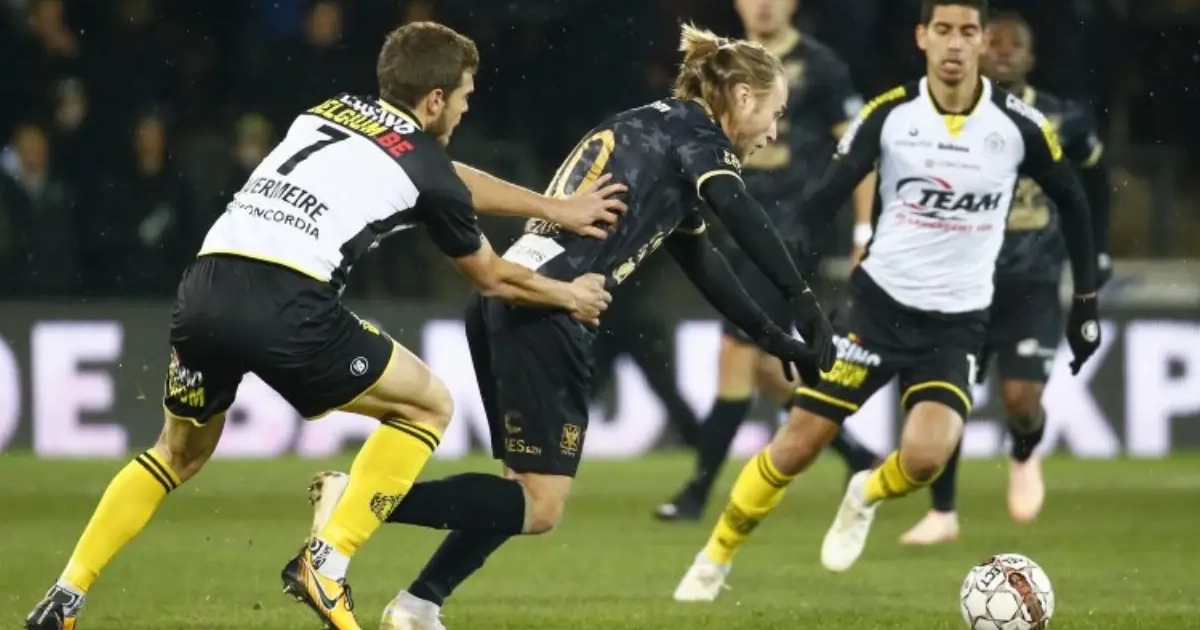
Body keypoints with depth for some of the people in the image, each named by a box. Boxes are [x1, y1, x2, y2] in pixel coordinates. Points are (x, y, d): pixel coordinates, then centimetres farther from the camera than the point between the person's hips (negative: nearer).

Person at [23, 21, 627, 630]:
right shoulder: (425, 166, 8)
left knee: (181, 453, 30)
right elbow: (492, 277, 25)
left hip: (203, 289, 7)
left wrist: (556, 208, 51)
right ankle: (325, 563, 3)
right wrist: (567, 295, 44)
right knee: (428, 406, 14)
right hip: (283, 304, -7)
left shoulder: (332, 112, 28)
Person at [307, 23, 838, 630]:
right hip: (547, 311, -9)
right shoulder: (693, 132, 2)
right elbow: (744, 219, -17)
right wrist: (804, 303, -19)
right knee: (540, 506, -8)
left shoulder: (653, 128, 28)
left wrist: (774, 339, 32)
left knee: (529, 491, 18)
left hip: (505, 299, 9)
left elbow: (702, 263, 34)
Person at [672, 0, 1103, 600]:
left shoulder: (1019, 126, -7)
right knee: (798, 443, -4)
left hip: (956, 321, 0)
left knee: (925, 456, -22)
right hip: (878, 301, 0)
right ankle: (714, 560, 17)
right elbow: (823, 200, -7)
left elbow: (1072, 203, 9)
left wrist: (1086, 302, 9)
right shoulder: (888, 115, -8)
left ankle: (866, 497, 14)